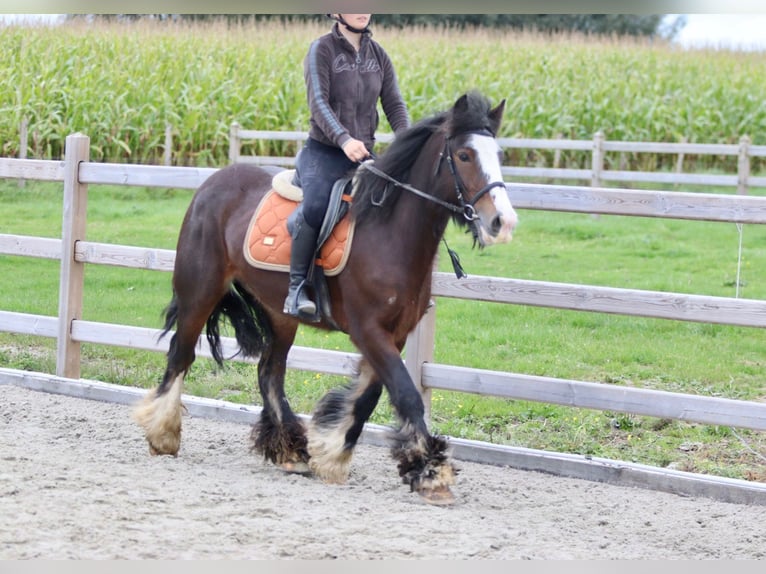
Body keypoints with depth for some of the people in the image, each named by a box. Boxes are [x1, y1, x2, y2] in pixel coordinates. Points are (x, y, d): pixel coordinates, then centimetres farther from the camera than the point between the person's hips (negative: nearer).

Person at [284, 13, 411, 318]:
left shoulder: (378, 55, 12)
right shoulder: (322, 49, -3)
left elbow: (395, 105, 7)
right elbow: (318, 103, -15)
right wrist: (344, 139, -32)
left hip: (363, 154, 5)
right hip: (323, 151, -5)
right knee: (315, 205, -32)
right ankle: (297, 289, -25)